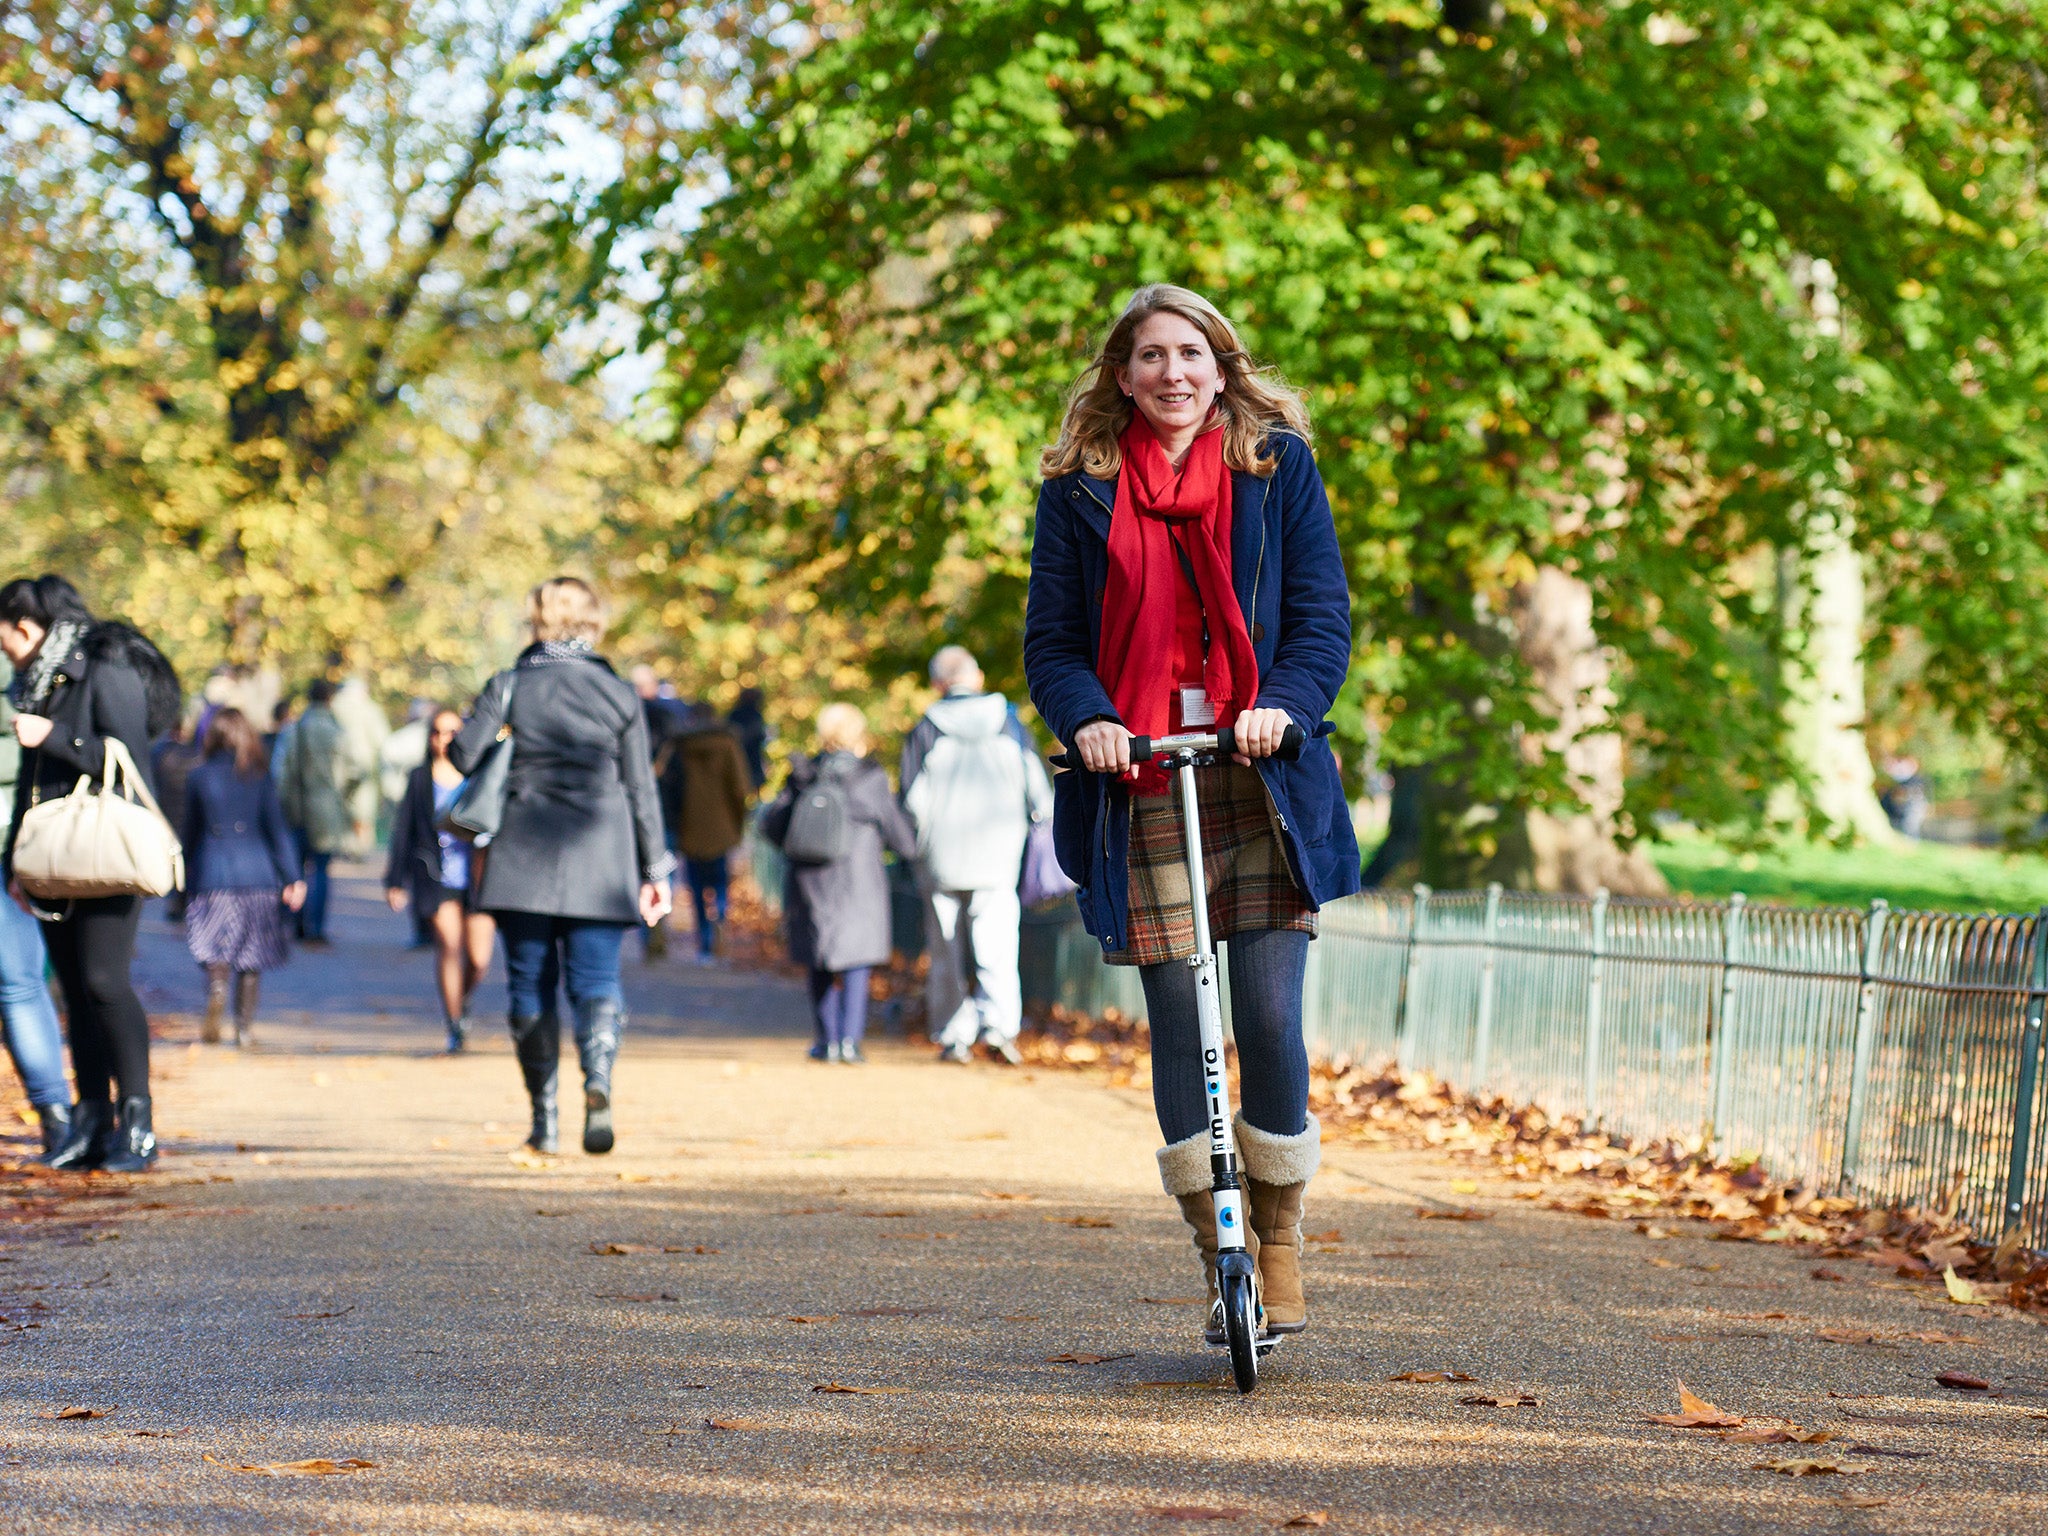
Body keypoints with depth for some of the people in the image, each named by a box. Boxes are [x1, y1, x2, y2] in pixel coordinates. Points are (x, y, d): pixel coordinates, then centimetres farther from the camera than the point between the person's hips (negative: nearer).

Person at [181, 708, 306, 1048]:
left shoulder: (199, 776, 1)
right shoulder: (260, 778, 1)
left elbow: (190, 829, 10)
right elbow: (277, 829, -2)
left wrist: (184, 868, 24)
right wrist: (293, 878, -2)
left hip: (212, 872, -1)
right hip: (257, 873, 1)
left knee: (213, 948, 0)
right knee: (251, 956, 8)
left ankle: (217, 987, -32)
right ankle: (244, 1027, 5)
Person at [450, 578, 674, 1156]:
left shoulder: (510, 685, 1)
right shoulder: (619, 694, 4)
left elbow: (463, 754, -7)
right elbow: (641, 788, 5)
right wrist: (656, 870, 10)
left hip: (524, 856, 0)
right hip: (600, 856, 0)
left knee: (531, 986, 9)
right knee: (596, 978, -1)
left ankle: (543, 1120, 10)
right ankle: (598, 1083, -28)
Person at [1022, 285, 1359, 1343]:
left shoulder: (1277, 466, 8)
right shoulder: (1078, 489, 10)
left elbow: (1322, 614, 3)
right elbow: (1051, 640, 7)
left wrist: (1283, 703, -16)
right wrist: (1087, 720, -14)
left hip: (1262, 783, -1)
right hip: (1142, 789, 1)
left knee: (1268, 1019, -6)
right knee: (1178, 1026, 0)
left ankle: (1279, 1248, 11)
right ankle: (1214, 1252, 11)